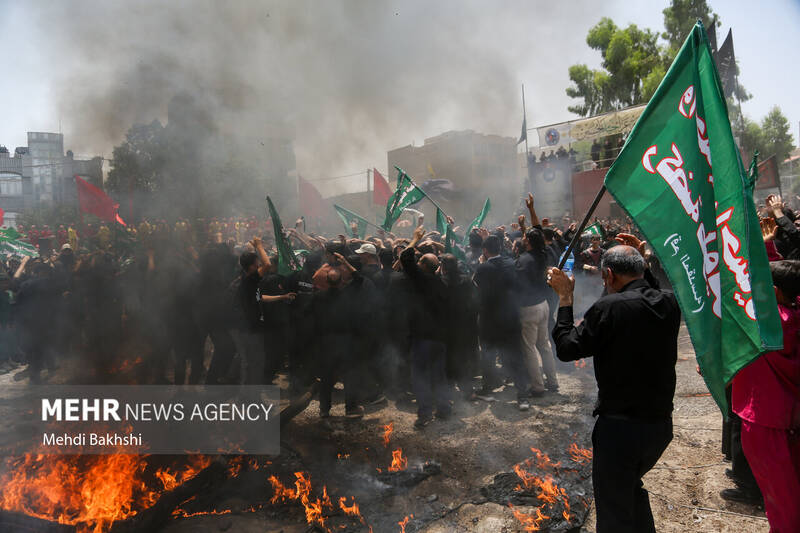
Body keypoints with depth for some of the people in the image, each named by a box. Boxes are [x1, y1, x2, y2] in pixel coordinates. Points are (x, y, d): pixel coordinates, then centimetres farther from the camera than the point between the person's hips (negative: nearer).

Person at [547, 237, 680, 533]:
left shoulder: (610, 307, -21)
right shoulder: (670, 302, -1)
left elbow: (567, 349, -15)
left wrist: (565, 297, -8)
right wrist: (641, 259, 21)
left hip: (620, 426, -7)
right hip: (661, 422, 7)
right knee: (632, 488, 32)